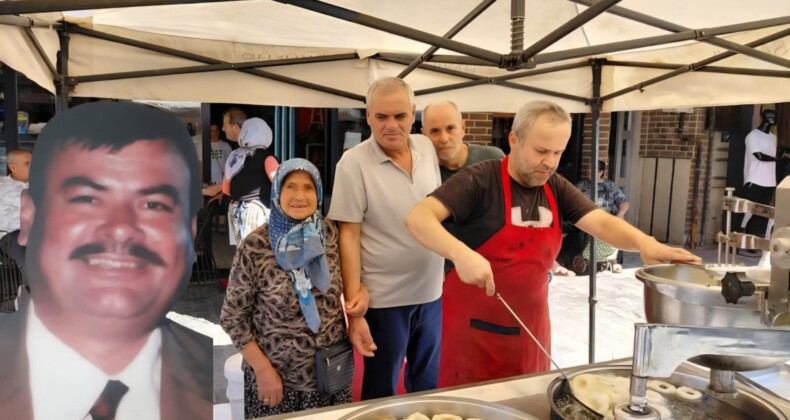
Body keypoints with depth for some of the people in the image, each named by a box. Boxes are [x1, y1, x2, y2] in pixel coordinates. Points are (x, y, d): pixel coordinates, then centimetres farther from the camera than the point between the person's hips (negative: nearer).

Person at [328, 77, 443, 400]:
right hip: (384, 299, -5)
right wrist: (355, 310, -15)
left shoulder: (427, 147, 0)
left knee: (429, 383, 23)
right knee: (382, 390, 14)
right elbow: (349, 236, -14)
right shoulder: (354, 163, -14)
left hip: (432, 292, 5)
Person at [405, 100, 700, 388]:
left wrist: (643, 242, -29)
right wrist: (460, 253, -41)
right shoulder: (479, 180, -15)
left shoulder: (557, 189, 3)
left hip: (531, 326, 6)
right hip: (475, 326, -5)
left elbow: (603, 223, -8)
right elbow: (418, 218, -25)